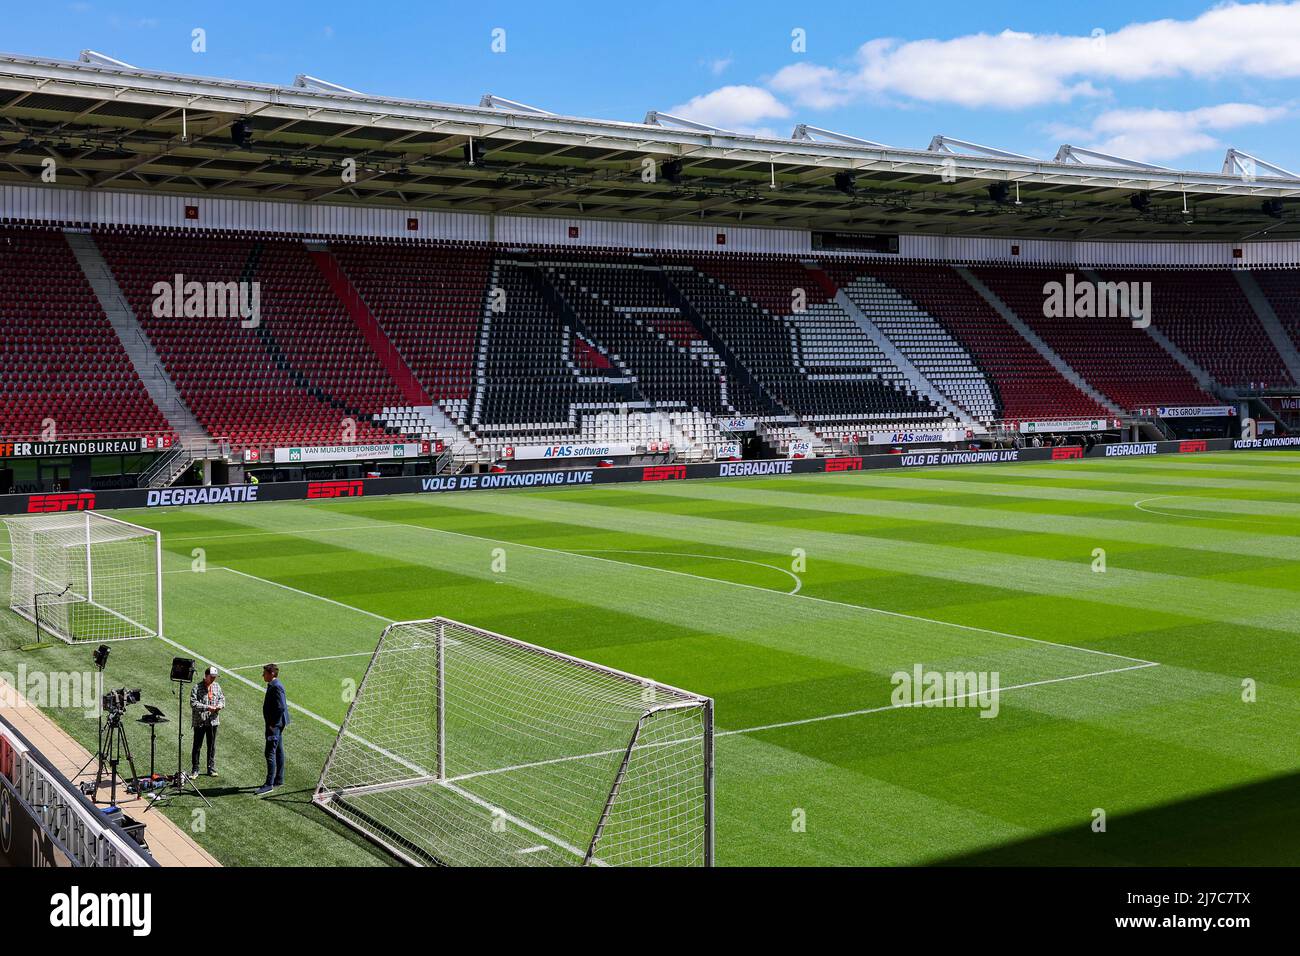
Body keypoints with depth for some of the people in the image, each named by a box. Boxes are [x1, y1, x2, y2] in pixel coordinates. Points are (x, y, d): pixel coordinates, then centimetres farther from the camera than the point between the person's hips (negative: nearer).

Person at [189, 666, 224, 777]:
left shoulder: (217, 686, 7)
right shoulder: (197, 687, -10)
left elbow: (222, 698, 16)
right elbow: (193, 703, -16)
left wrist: (220, 705, -6)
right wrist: (207, 707, -23)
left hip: (213, 721, 4)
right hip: (200, 721, -4)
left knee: (212, 746, 10)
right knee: (197, 746, 4)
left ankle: (211, 769, 19)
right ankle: (195, 770, 12)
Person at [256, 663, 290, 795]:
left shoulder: (276, 687, -20)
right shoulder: (273, 685, 12)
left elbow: (281, 707, -25)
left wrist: (273, 724, -20)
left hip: (275, 725, -11)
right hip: (277, 724, 11)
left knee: (270, 753, -9)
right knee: (278, 751, 16)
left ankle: (269, 784, -6)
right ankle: (279, 779, 25)